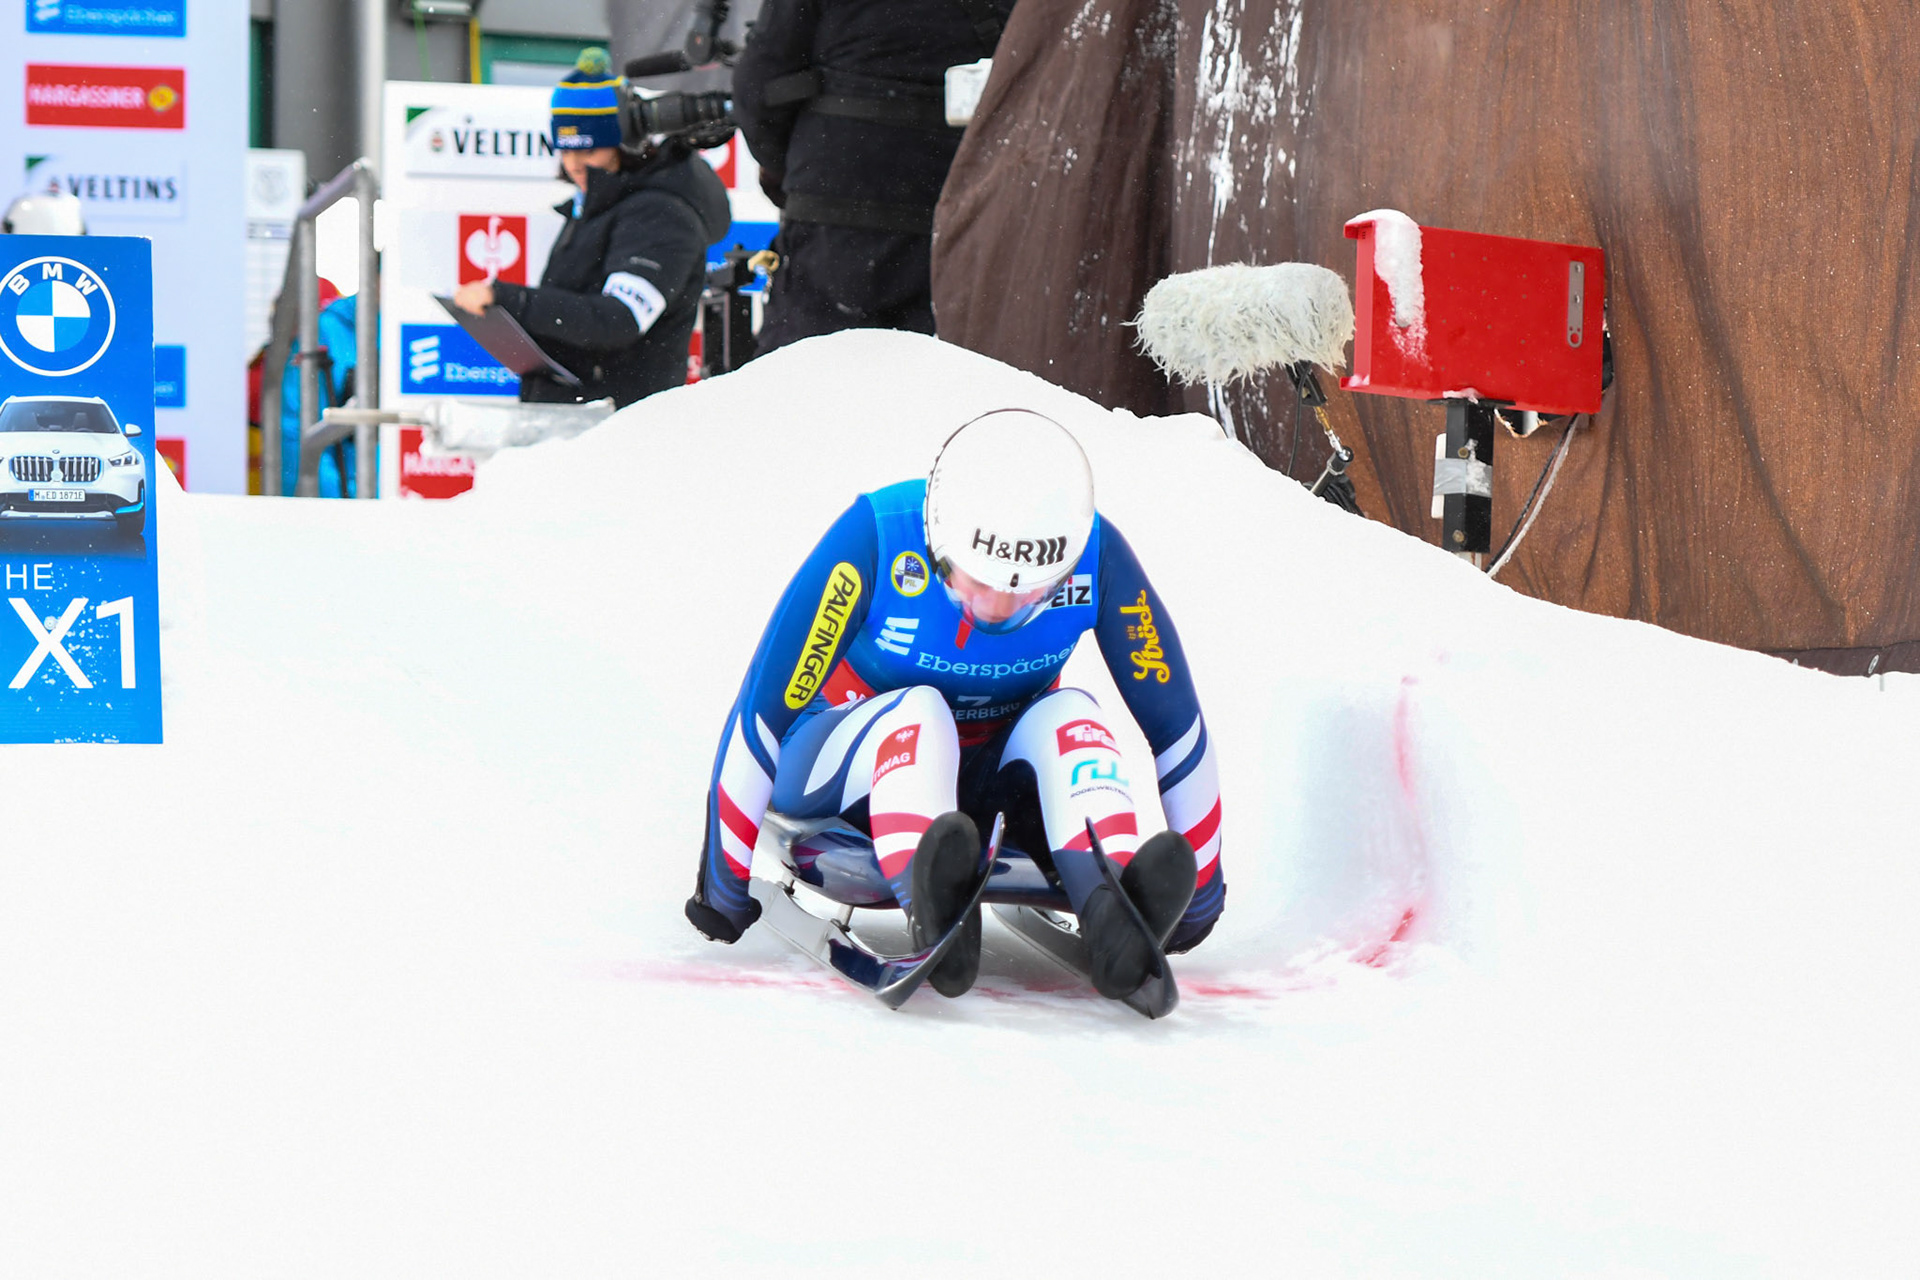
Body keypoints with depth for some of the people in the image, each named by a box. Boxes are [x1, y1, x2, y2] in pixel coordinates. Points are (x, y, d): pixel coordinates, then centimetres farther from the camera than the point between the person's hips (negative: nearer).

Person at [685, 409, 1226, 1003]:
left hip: (994, 775, 3)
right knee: (917, 712, -33)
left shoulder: (1098, 557, -20)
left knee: (1068, 717, -27)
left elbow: (1174, 721, -10)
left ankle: (1116, 917, -52)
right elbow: (764, 709, -23)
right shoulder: (876, 536, -28)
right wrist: (723, 878, -19)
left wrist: (1200, 888, -4)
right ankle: (934, 914, -60)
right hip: (845, 774, -3)